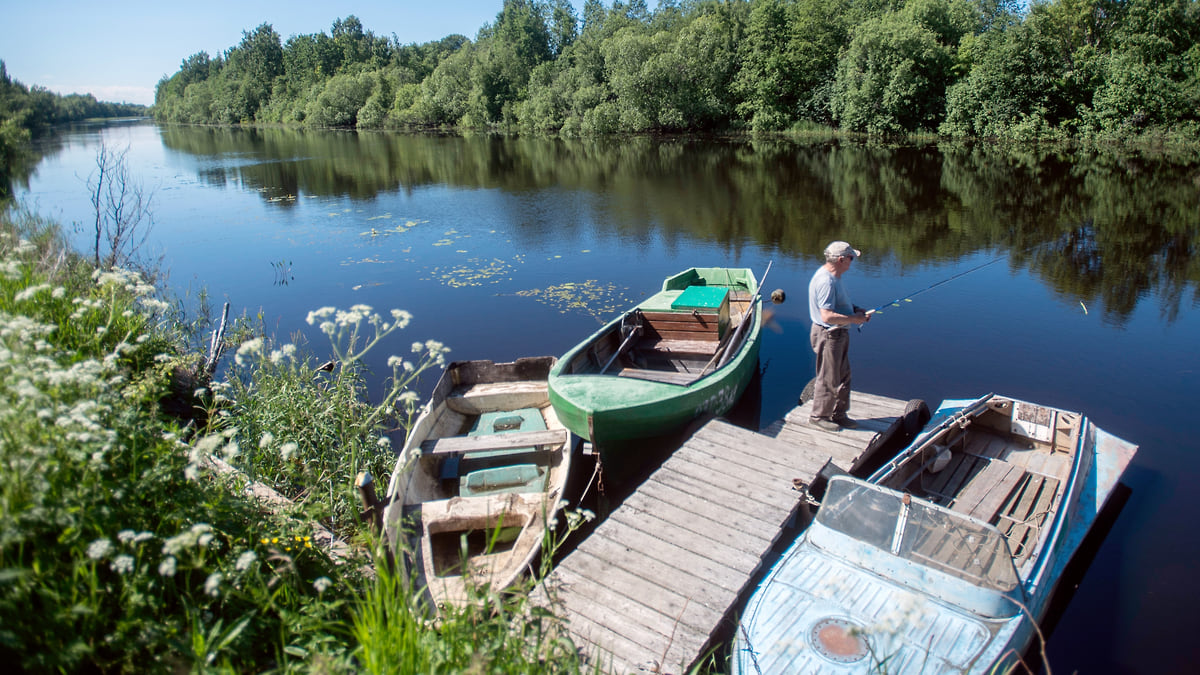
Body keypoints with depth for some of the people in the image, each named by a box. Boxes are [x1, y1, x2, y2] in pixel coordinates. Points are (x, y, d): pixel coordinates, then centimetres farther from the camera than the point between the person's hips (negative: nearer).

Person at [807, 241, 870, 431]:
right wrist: (854, 319, -21)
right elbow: (827, 316, -30)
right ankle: (818, 416, 18)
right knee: (828, 379, 2)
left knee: (843, 375, 18)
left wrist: (855, 309, 7)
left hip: (839, 334, 11)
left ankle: (838, 414, 31)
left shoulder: (834, 277, 9)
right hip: (828, 335, -11)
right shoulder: (825, 281, -25)